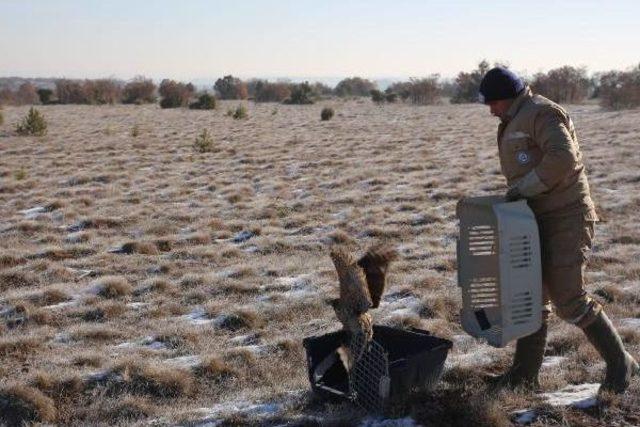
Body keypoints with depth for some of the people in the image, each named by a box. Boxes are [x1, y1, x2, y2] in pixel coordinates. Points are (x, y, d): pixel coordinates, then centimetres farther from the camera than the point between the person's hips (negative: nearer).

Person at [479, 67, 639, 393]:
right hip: (538, 220, 10)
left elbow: (563, 158, -26)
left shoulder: (542, 113, -12)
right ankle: (524, 373, 20)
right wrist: (517, 191, 10)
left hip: (566, 219, -10)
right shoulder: (514, 122, 19)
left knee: (568, 299, -11)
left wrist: (524, 187, -21)